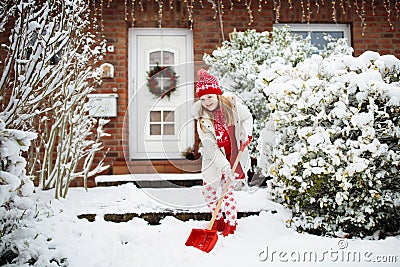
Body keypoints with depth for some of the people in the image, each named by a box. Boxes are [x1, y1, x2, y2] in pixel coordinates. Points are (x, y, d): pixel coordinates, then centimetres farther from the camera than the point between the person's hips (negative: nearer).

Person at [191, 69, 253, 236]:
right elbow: (210, 146, -19)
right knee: (208, 189, 9)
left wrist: (246, 133, -12)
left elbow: (247, 118, 7)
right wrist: (224, 166, -27)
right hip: (214, 158, 2)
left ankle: (231, 224, 19)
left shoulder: (232, 104, -14)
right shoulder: (202, 118, -14)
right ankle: (218, 221, 32)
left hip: (235, 156, -2)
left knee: (227, 190, -1)